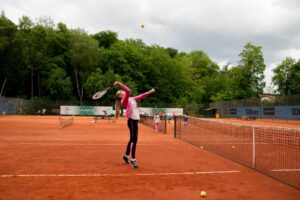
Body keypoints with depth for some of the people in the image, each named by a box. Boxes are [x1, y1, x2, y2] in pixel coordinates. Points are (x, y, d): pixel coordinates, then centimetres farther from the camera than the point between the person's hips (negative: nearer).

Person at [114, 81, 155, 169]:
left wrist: (149, 92, 32)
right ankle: (133, 159, -7)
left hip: (135, 120, 9)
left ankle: (126, 156, 31)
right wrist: (120, 84, -31)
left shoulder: (131, 99, 18)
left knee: (132, 139, 16)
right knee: (134, 140, -11)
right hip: (132, 120, -9)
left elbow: (141, 96, 28)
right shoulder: (124, 100, -8)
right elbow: (128, 91, -26)